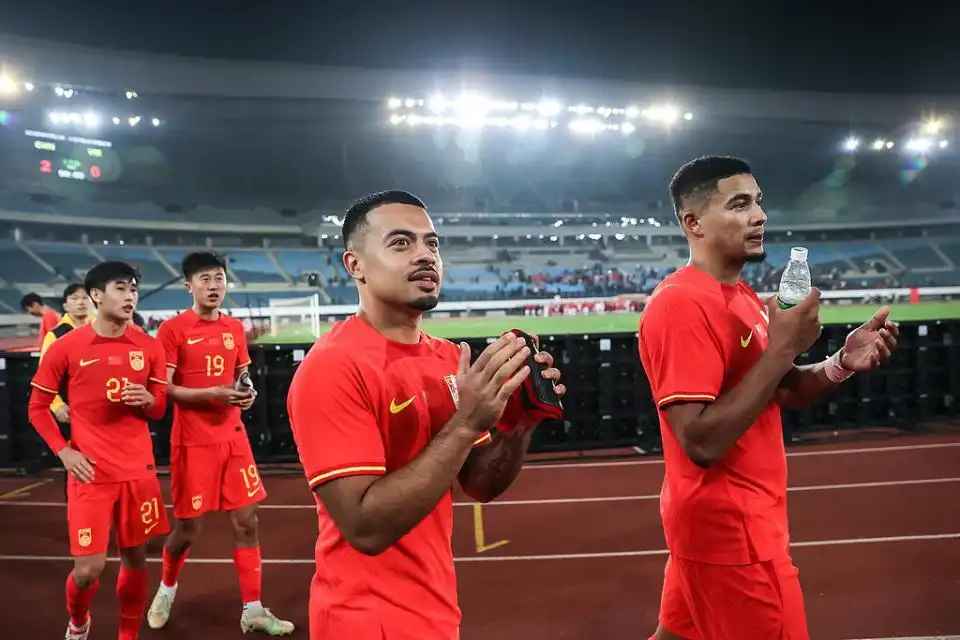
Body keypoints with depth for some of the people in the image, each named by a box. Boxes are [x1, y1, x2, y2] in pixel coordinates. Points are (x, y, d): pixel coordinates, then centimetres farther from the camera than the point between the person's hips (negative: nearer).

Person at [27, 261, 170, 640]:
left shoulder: (148, 347, 2)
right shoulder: (65, 347, -5)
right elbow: (37, 407, 3)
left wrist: (147, 399, -14)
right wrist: (64, 452, -8)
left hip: (139, 470, 3)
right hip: (91, 473, -3)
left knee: (136, 558, 10)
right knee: (88, 568, -2)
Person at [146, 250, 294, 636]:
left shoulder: (235, 328, 8)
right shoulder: (173, 329, -8)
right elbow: (164, 390, -12)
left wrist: (246, 393, -4)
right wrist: (212, 393, -23)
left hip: (233, 438, 5)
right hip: (193, 442, -4)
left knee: (247, 522, 4)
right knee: (187, 528, 7)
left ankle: (252, 611, 15)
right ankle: (166, 589, 39)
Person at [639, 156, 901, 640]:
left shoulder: (744, 298, 9)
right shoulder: (681, 305, -22)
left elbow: (784, 392, 16)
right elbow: (701, 441, -28)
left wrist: (843, 363, -3)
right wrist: (783, 348, -25)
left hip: (743, 516, 9)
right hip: (728, 525, -9)